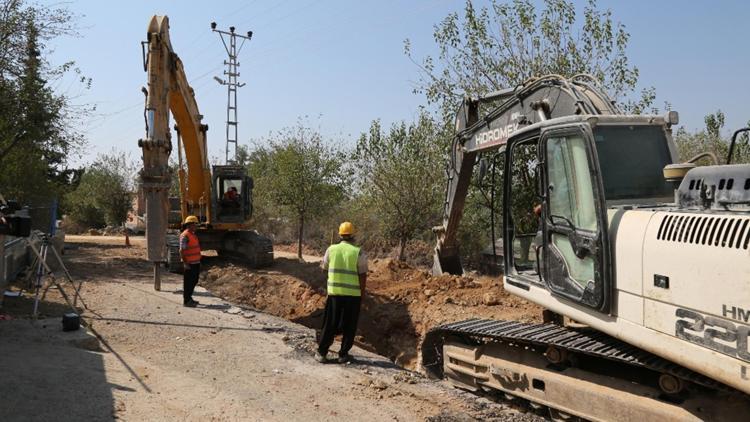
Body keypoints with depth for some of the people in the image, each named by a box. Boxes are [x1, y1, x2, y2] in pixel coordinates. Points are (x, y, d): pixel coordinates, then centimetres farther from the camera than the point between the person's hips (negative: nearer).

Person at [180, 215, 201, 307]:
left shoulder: (193, 234, 14)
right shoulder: (185, 236, -15)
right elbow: (181, 250, -19)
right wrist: (185, 263, -22)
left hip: (196, 263, 9)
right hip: (189, 264, -9)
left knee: (194, 281, 17)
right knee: (188, 282, -2)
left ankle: (189, 298, 28)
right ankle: (186, 301, 6)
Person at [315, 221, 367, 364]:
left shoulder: (331, 249, -1)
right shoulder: (358, 252, -8)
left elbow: (325, 266, 14)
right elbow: (363, 275, -9)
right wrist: (362, 294, 0)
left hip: (334, 292, 2)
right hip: (353, 294, -2)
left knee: (330, 325, 11)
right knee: (349, 326, 10)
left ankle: (321, 353, 14)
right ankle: (343, 354, 14)